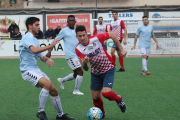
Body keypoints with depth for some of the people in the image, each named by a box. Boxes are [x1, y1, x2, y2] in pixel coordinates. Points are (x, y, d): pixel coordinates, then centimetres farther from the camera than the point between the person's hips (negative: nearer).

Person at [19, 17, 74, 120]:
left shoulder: (35, 40, 18)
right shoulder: (27, 37, -12)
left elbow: (41, 56, 20)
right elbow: (34, 50, -31)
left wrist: (47, 59, -4)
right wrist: (51, 46, -31)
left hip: (36, 70, 9)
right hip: (28, 70, -9)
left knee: (54, 91, 8)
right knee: (48, 83, -31)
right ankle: (41, 112, -19)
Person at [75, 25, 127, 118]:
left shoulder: (96, 38, -23)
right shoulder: (78, 49, -16)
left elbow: (111, 35, -7)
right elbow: (86, 69, -19)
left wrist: (121, 49, -6)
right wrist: (85, 62, -43)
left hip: (108, 69, -3)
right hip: (95, 73, 3)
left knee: (106, 93, -21)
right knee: (95, 97, 6)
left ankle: (118, 99, 13)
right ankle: (101, 113, 34)